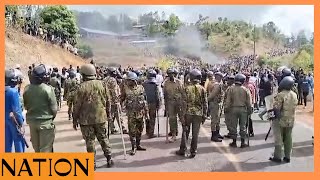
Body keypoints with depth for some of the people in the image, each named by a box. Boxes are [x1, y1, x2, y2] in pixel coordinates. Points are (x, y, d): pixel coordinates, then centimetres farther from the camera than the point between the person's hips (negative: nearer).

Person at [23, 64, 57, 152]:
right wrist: (52, 117, 5)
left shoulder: (27, 89, -5)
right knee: (46, 148, 6)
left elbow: (25, 106, 5)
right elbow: (54, 108, -14)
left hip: (31, 121, 5)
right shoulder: (48, 89, -18)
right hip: (45, 122, -5)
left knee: (36, 147, 22)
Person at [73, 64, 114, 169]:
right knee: (103, 138, 16)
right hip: (100, 117, 3)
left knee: (90, 141, 7)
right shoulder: (102, 84, 0)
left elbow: (77, 105, -8)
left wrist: (75, 120, 1)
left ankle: (92, 163, 14)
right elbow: (108, 101, 5)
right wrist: (108, 114, 17)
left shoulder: (82, 87, -10)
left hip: (86, 119, -3)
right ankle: (109, 159, 21)